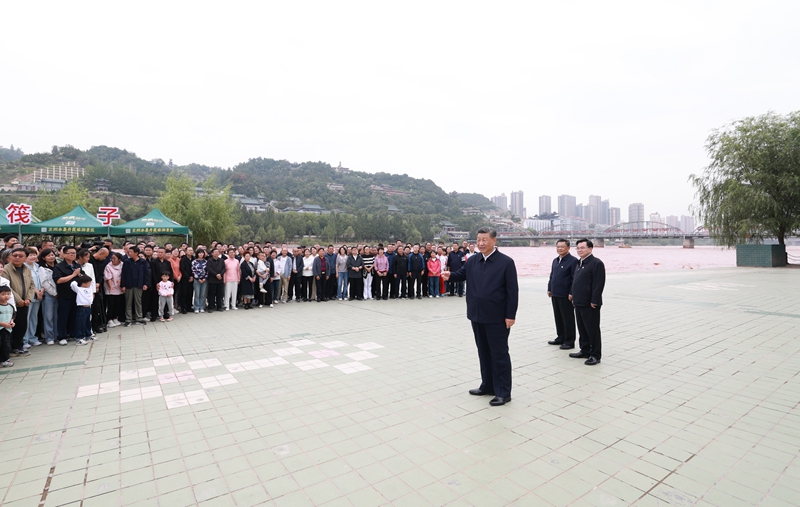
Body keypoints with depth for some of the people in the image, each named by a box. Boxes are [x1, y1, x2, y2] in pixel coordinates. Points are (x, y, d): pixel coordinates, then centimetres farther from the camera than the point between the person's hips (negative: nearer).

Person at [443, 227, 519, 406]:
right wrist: (450, 275, -11)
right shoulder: (472, 261, 7)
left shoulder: (506, 262, -10)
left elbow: (512, 291, -11)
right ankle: (487, 385, 31)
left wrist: (510, 315, -15)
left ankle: (503, 392, 16)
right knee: (483, 352, 17)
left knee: (499, 354, 4)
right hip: (477, 316, 6)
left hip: (497, 318, -6)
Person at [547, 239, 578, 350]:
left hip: (565, 296, -7)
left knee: (568, 319, 2)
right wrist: (549, 289, 14)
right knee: (558, 318, 16)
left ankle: (569, 341, 12)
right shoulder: (555, 261, 14)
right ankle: (561, 338, 28)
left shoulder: (573, 261, -10)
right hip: (555, 295, 8)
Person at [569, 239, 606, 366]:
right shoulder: (580, 263, 15)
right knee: (582, 329, 17)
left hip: (589, 304, -9)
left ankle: (595, 355, 12)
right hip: (579, 302, 9)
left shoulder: (596, 263, -13)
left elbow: (599, 284, -17)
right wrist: (573, 294, 15)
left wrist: (594, 301, -19)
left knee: (592, 329, 2)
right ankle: (585, 351, 29)